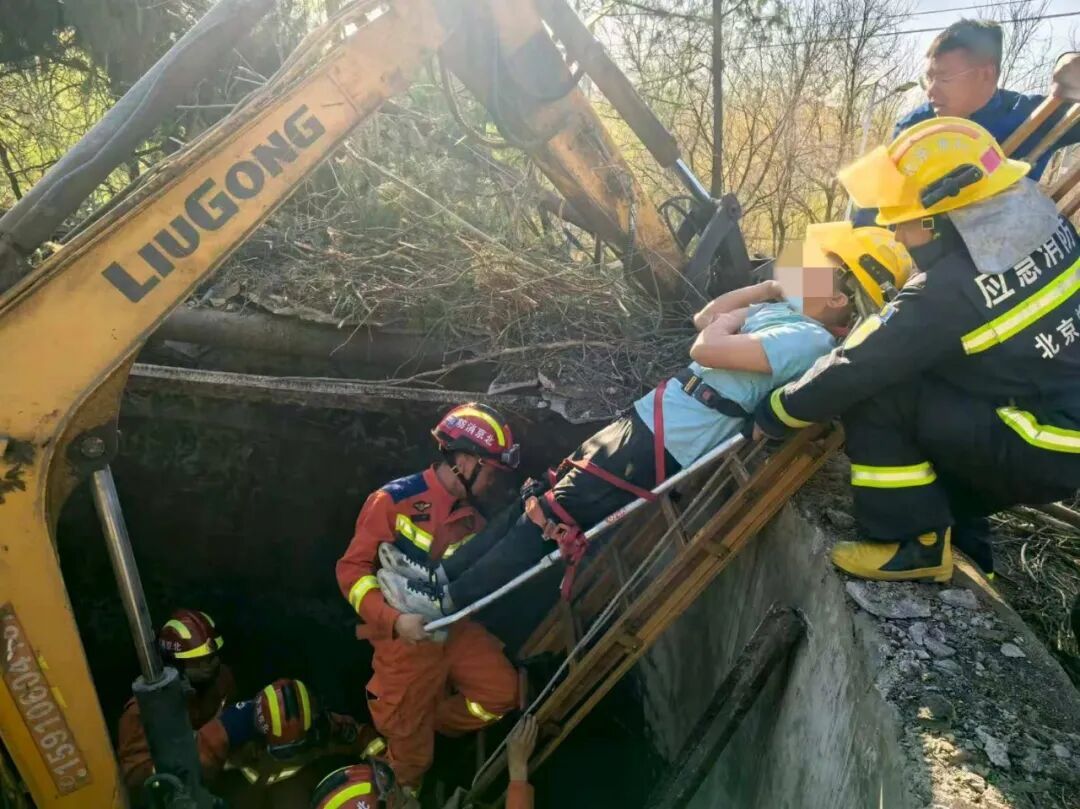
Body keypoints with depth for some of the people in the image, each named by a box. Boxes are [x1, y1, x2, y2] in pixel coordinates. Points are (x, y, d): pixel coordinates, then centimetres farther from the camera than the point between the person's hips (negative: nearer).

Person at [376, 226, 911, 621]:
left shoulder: (808, 340, -18)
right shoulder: (790, 313, 12)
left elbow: (706, 349, -26)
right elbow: (704, 320, 17)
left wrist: (738, 314, -5)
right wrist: (769, 287, 9)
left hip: (660, 448, -9)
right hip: (650, 420, 9)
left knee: (552, 515, -4)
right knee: (543, 497, 10)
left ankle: (447, 604, 9)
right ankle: (444, 575, 19)